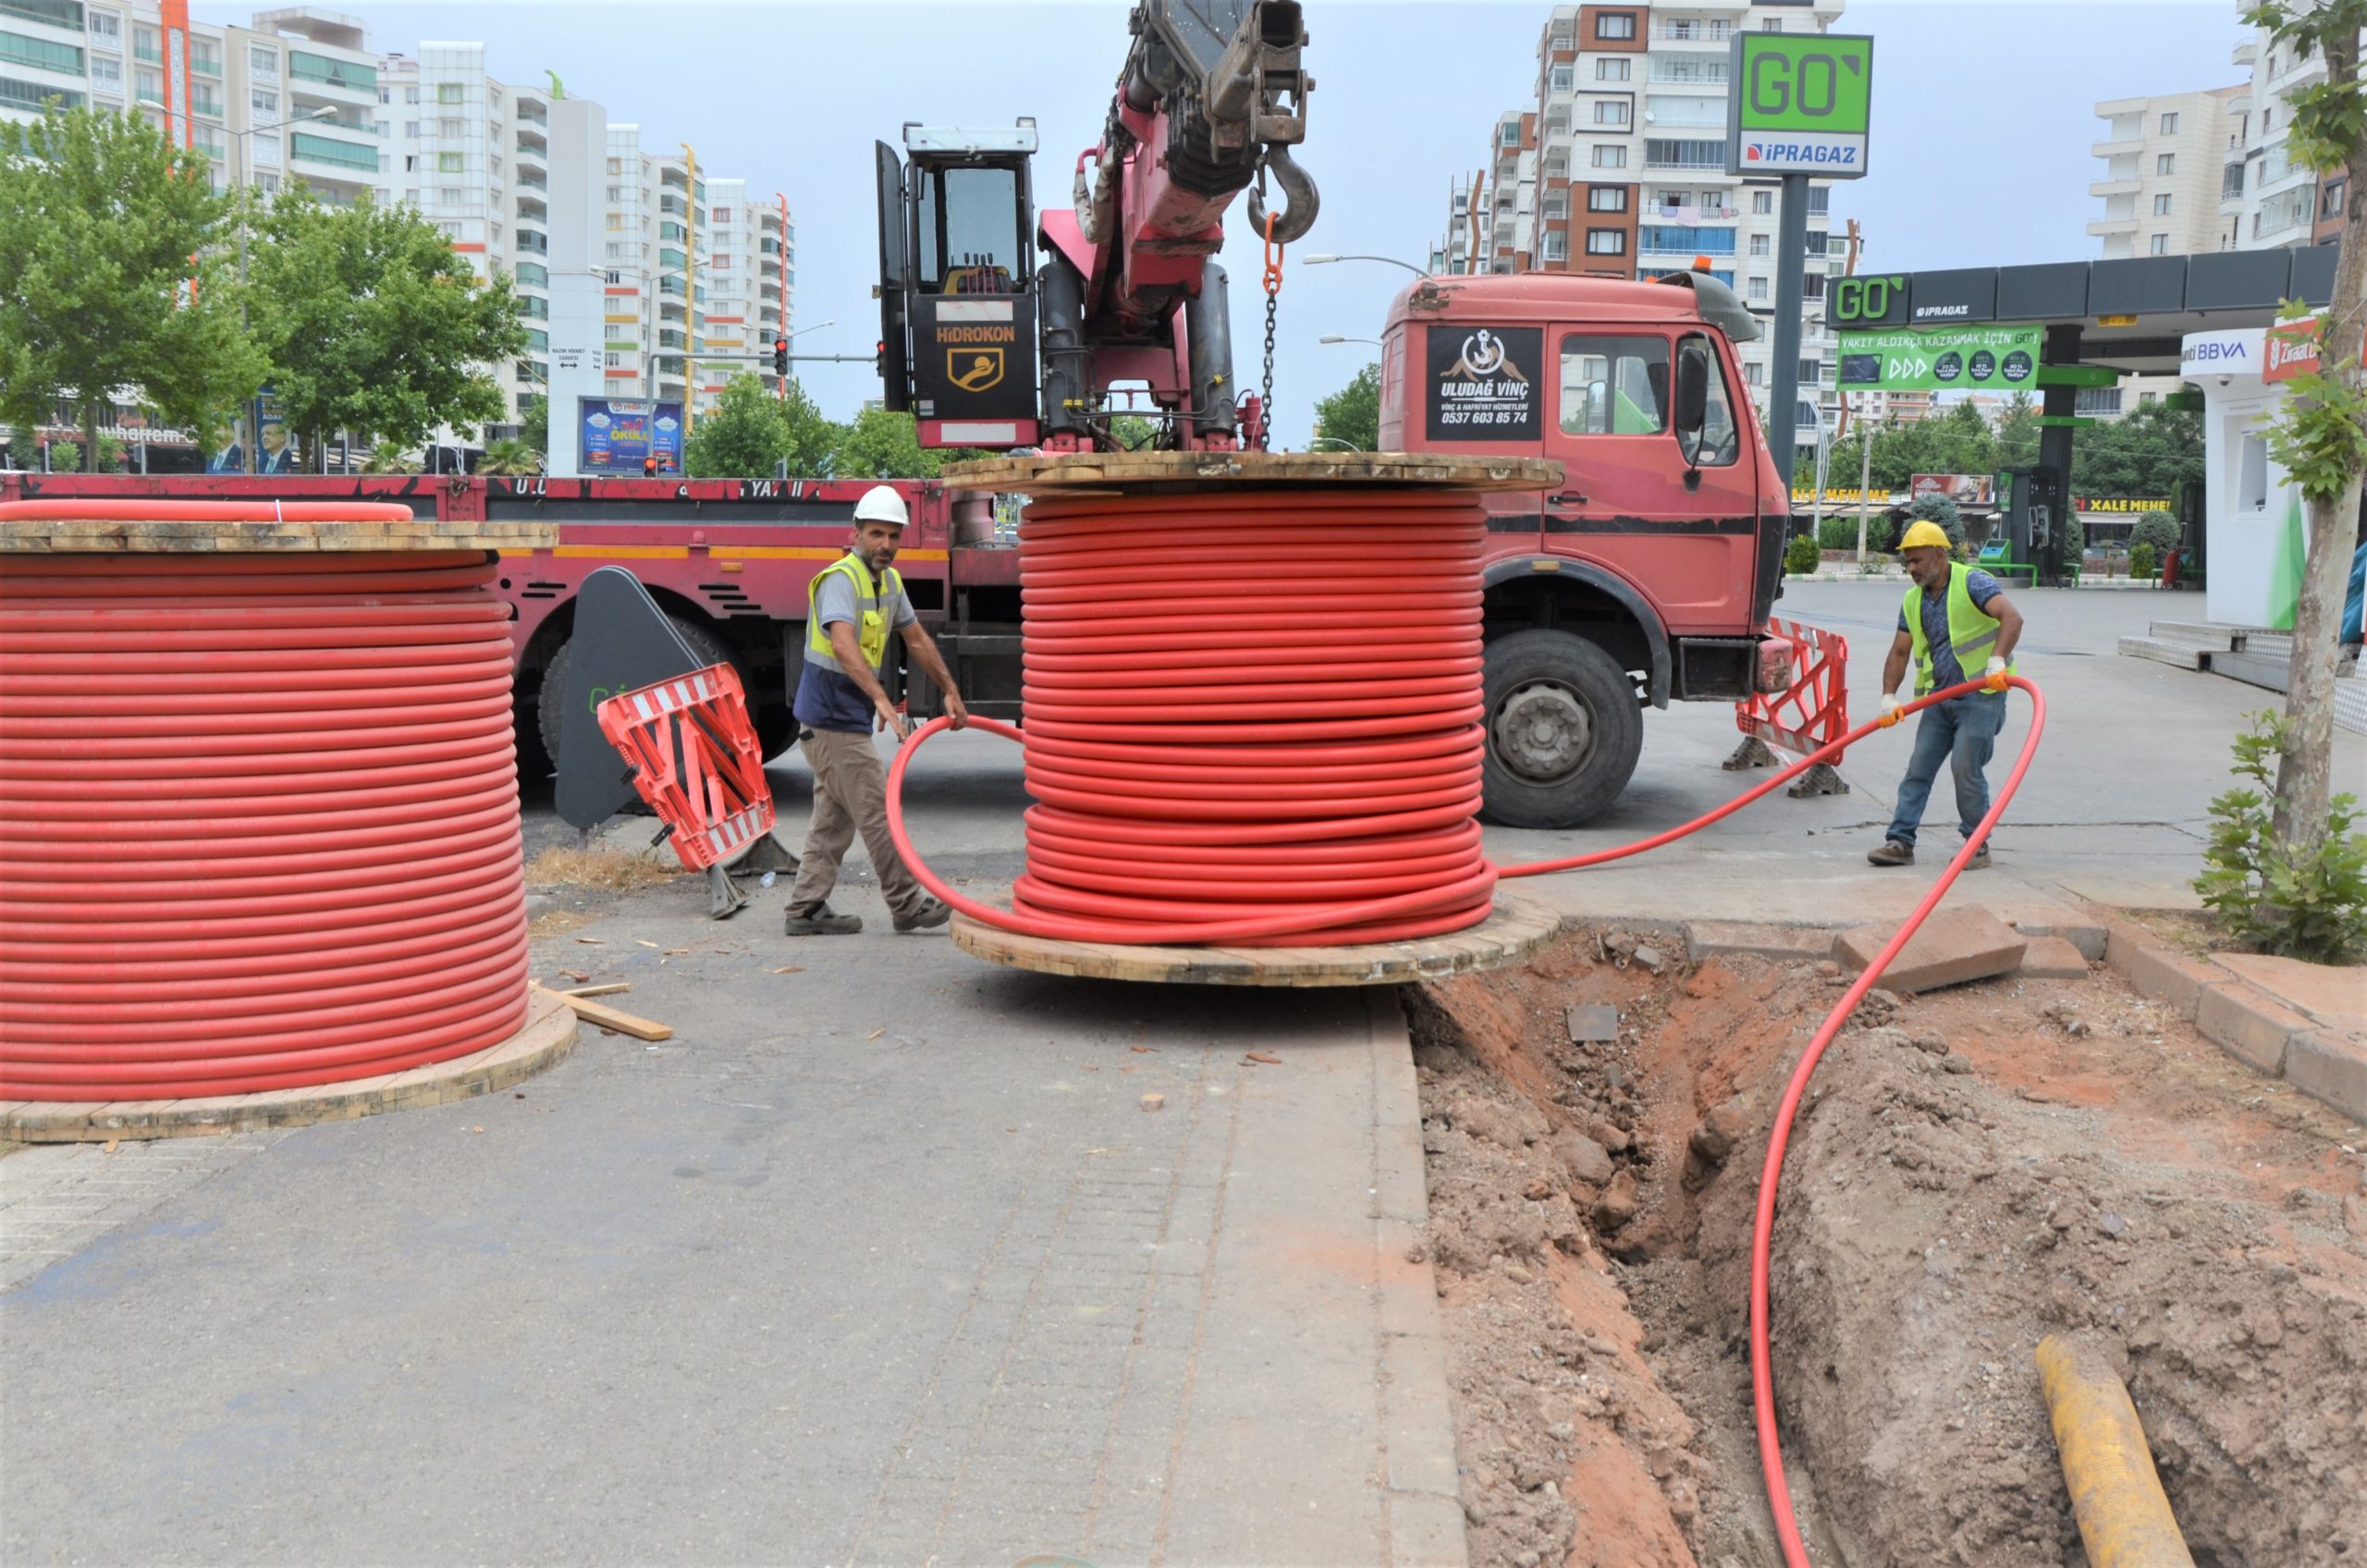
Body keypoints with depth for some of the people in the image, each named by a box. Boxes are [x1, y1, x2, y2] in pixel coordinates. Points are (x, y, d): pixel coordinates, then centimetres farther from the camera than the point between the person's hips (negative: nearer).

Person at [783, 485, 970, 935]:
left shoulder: (889, 581, 10)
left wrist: (950, 692, 22)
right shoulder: (841, 578, -20)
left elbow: (918, 639, 21)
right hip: (832, 719, -10)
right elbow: (843, 644, -36)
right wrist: (881, 699, -47)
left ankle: (806, 910, 17)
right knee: (877, 811, -5)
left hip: (845, 719, 10)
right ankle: (907, 906, 3)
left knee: (835, 819, 12)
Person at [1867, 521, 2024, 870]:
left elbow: (2012, 618, -26)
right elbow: (1899, 652, 14)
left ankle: (1977, 846, 2)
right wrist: (1889, 697, 2)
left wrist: (1997, 660, -40)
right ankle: (1900, 841, 5)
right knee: (1919, 766, 3)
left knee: (1965, 767, -11)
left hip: (1980, 694, -7)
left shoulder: (1973, 583, -12)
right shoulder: (1913, 601, 10)